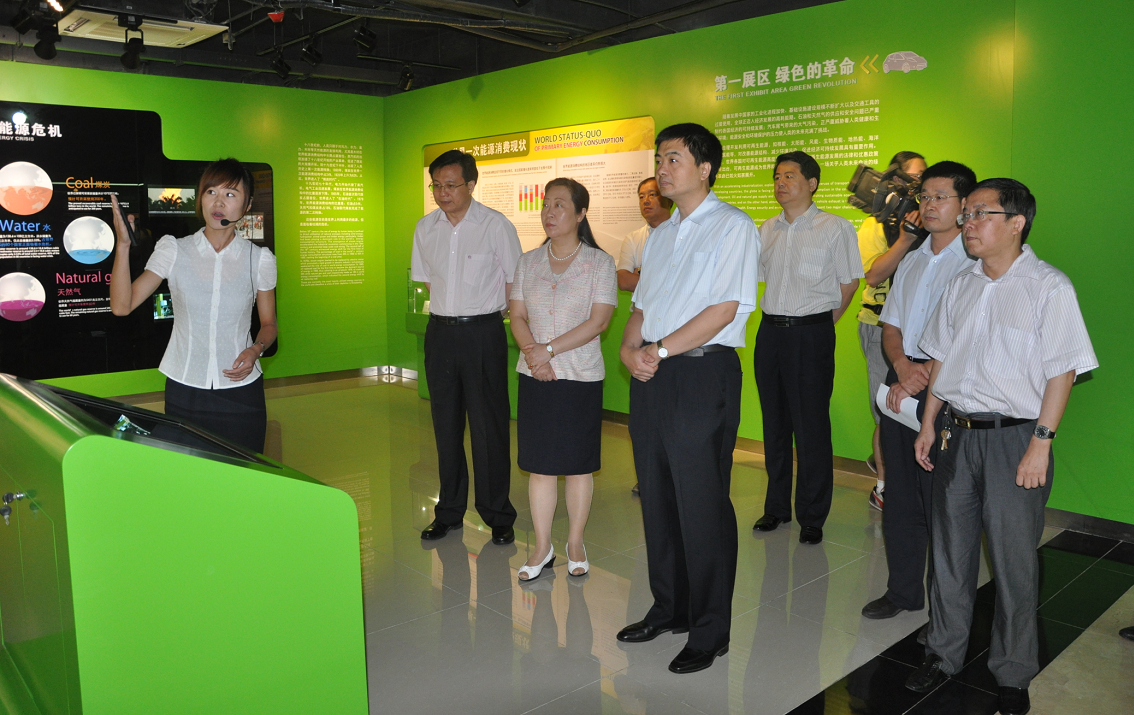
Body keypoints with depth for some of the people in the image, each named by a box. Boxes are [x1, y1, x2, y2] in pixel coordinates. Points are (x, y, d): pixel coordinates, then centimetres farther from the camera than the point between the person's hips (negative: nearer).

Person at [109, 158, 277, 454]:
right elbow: (122, 305, -5)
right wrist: (123, 245, -13)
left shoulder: (258, 259, 2)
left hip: (240, 389, 0)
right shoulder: (174, 250, 1)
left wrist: (255, 350, -10)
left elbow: (269, 324, 10)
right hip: (183, 392, 0)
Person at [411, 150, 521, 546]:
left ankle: (498, 516, 11)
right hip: (440, 332, 5)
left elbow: (514, 283, 0)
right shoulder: (425, 228, 7)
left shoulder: (496, 225, -7)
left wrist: (481, 313, 3)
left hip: (483, 332, -4)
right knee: (445, 424, 11)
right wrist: (449, 310, 12)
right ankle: (449, 512, 24)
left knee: (489, 426, -2)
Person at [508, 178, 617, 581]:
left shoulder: (599, 262, -3)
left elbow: (598, 321, -11)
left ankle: (575, 544, 22)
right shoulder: (529, 262, 9)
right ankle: (542, 548, 19)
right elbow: (518, 316, 5)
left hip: (581, 377, -3)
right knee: (539, 464, 6)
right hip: (535, 377, 3)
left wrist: (550, 348, -18)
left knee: (578, 464, 6)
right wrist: (532, 352, -14)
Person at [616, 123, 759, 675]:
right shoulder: (660, 234, 20)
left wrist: (658, 350, -13)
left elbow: (725, 308, -14)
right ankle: (669, 609, 29)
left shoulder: (732, 227, -4)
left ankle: (710, 631, 14)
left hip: (703, 374, -7)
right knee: (658, 498, 12)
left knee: (702, 503, -1)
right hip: (651, 377, 7)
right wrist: (629, 349, -1)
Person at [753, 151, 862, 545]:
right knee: (775, 422, 11)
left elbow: (849, 282, 0)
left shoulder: (836, 228, -4)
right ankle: (776, 507, 23)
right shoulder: (767, 230, 11)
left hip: (811, 334, -5)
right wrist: (779, 320, 15)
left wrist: (822, 322, 4)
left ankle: (812, 517, 11)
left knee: (811, 426, -1)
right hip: (770, 331, 5)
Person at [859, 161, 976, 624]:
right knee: (900, 494, 13)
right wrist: (903, 365, -4)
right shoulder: (911, 261, 16)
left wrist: (923, 376, -15)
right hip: (900, 385, 7)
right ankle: (902, 591, 27)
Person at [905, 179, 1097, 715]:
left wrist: (1040, 443, -15)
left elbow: (1062, 371, -11)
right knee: (949, 551, 13)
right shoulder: (962, 285, 9)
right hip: (956, 433, 5)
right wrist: (929, 424, 12)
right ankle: (944, 654, 30)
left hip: (1014, 438, -5)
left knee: (1014, 560, 5)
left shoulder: (1048, 287, -8)